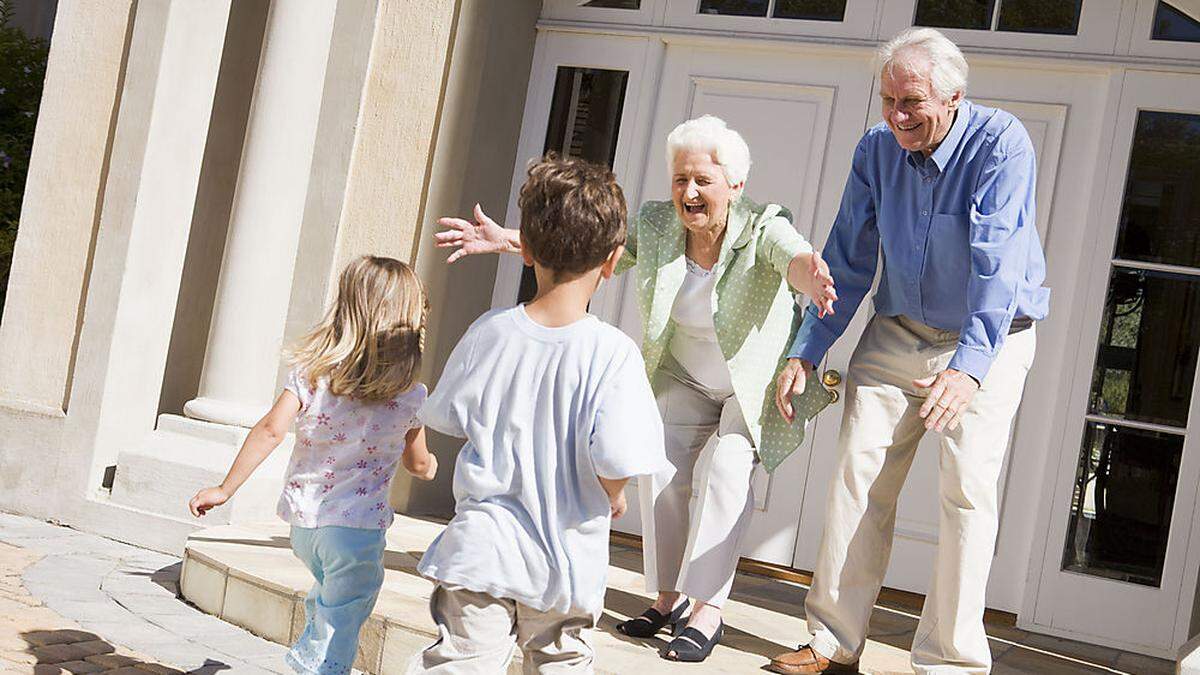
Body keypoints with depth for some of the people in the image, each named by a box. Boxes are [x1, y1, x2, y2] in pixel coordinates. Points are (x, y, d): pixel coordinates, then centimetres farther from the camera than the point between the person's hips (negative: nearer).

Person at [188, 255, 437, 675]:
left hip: (303, 518, 4)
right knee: (341, 623, 7)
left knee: (328, 597, 30)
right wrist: (429, 465, 32)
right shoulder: (410, 396, -6)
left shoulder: (312, 371, -5)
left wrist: (225, 489, -5)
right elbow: (417, 463, 7)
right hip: (358, 526, -3)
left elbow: (270, 430, -12)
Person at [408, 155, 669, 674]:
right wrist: (614, 496, 1)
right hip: (565, 562, -1)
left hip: (479, 548, 1)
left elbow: (446, 417, 8)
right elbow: (615, 461, -22)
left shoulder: (487, 333, -5)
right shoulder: (613, 353, -16)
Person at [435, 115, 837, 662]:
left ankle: (708, 608, -13)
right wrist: (510, 241, -28)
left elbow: (795, 257, -47)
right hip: (686, 380, 4)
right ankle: (668, 596, 6)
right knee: (661, 465, -10)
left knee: (723, 468, -22)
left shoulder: (762, 229, -26)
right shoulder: (655, 224, -13)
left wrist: (812, 278, -72)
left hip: (757, 384, -4)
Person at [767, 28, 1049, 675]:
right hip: (897, 333, 4)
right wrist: (806, 352, -4)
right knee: (857, 472, -3)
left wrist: (969, 366, -42)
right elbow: (846, 263, 3)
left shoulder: (1001, 143, -20)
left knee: (967, 488, -12)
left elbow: (998, 262, -31)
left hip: (988, 341, -4)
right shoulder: (876, 150, -4)